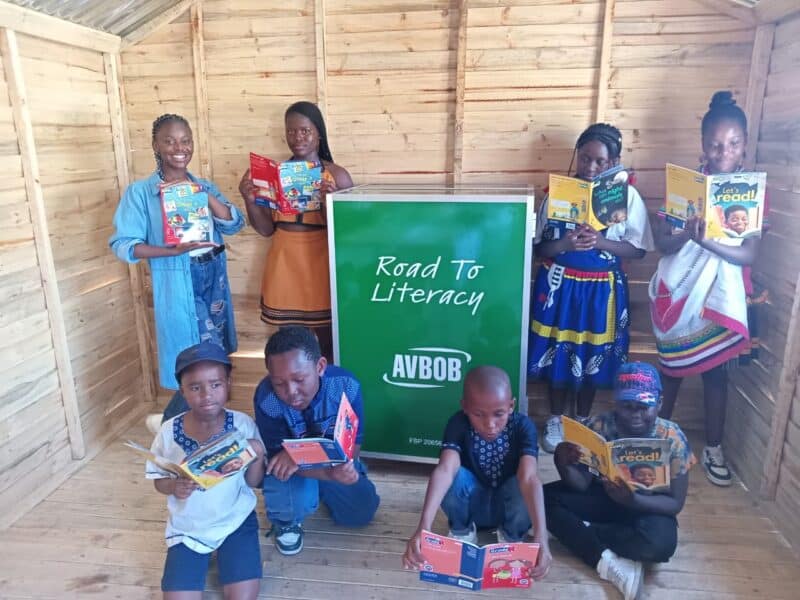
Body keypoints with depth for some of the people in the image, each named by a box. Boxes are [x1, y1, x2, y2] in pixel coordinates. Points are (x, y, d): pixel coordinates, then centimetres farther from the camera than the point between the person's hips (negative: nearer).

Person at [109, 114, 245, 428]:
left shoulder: (204, 186, 9)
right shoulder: (140, 191, -6)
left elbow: (234, 224, -5)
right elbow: (122, 244, -11)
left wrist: (200, 192, -16)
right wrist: (173, 250, -25)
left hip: (214, 281, 6)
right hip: (178, 286, -5)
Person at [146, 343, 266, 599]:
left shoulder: (243, 425, -15)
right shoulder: (169, 431, -13)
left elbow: (252, 482, -6)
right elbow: (159, 481, 1)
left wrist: (257, 457, -26)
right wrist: (174, 486, -21)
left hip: (236, 521, -1)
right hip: (188, 527, 1)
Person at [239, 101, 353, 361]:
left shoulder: (337, 176, -3)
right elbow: (266, 229, 6)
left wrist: (329, 202, -22)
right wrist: (249, 200, -11)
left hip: (321, 269, -2)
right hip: (285, 269, 3)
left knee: (326, 346, 6)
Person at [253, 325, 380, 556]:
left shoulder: (346, 386, -30)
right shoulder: (266, 399, -32)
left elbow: (351, 450, -25)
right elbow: (279, 460, -25)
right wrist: (332, 474, -43)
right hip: (292, 468, -2)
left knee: (361, 513, -5)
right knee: (293, 502, -31)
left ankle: (323, 492, 26)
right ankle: (286, 522, 8)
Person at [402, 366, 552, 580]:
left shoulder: (522, 426, -25)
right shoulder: (458, 424, -25)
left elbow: (529, 478, -38)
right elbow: (445, 470, -41)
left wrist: (541, 537, -53)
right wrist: (423, 527, -55)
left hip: (507, 506, 0)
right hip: (472, 503, 0)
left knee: (522, 487, -34)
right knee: (456, 476, -32)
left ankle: (511, 536, -1)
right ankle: (462, 531, -1)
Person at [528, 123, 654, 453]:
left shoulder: (628, 195, -4)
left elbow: (638, 249, -5)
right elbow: (539, 246, -3)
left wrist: (600, 242, -21)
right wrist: (564, 244, -24)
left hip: (602, 287, 0)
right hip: (559, 283, 0)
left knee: (592, 355, 11)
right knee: (557, 351, 8)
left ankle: (582, 421, 32)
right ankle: (555, 419, 28)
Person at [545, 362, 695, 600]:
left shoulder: (672, 438, -19)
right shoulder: (598, 426, -17)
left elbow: (675, 503, -17)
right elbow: (581, 484, -16)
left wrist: (633, 500, -37)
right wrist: (563, 464, -39)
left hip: (647, 506, -2)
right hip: (602, 496, 2)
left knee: (659, 542, -35)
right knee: (546, 497, -21)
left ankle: (581, 531, -14)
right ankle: (607, 561, -25)